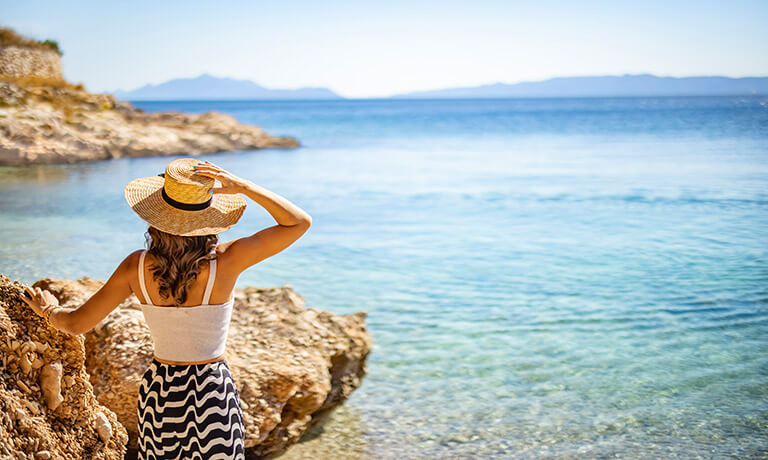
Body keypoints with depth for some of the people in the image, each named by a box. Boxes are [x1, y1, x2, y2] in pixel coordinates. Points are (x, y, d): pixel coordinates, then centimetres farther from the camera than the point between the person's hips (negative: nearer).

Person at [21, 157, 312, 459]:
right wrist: (242, 187, -19)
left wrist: (48, 310, 19)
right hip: (213, 391, -3)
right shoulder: (224, 262, -20)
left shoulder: (137, 267, -11)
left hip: (159, 390, 3)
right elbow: (300, 223, -14)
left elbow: (76, 324, -2)